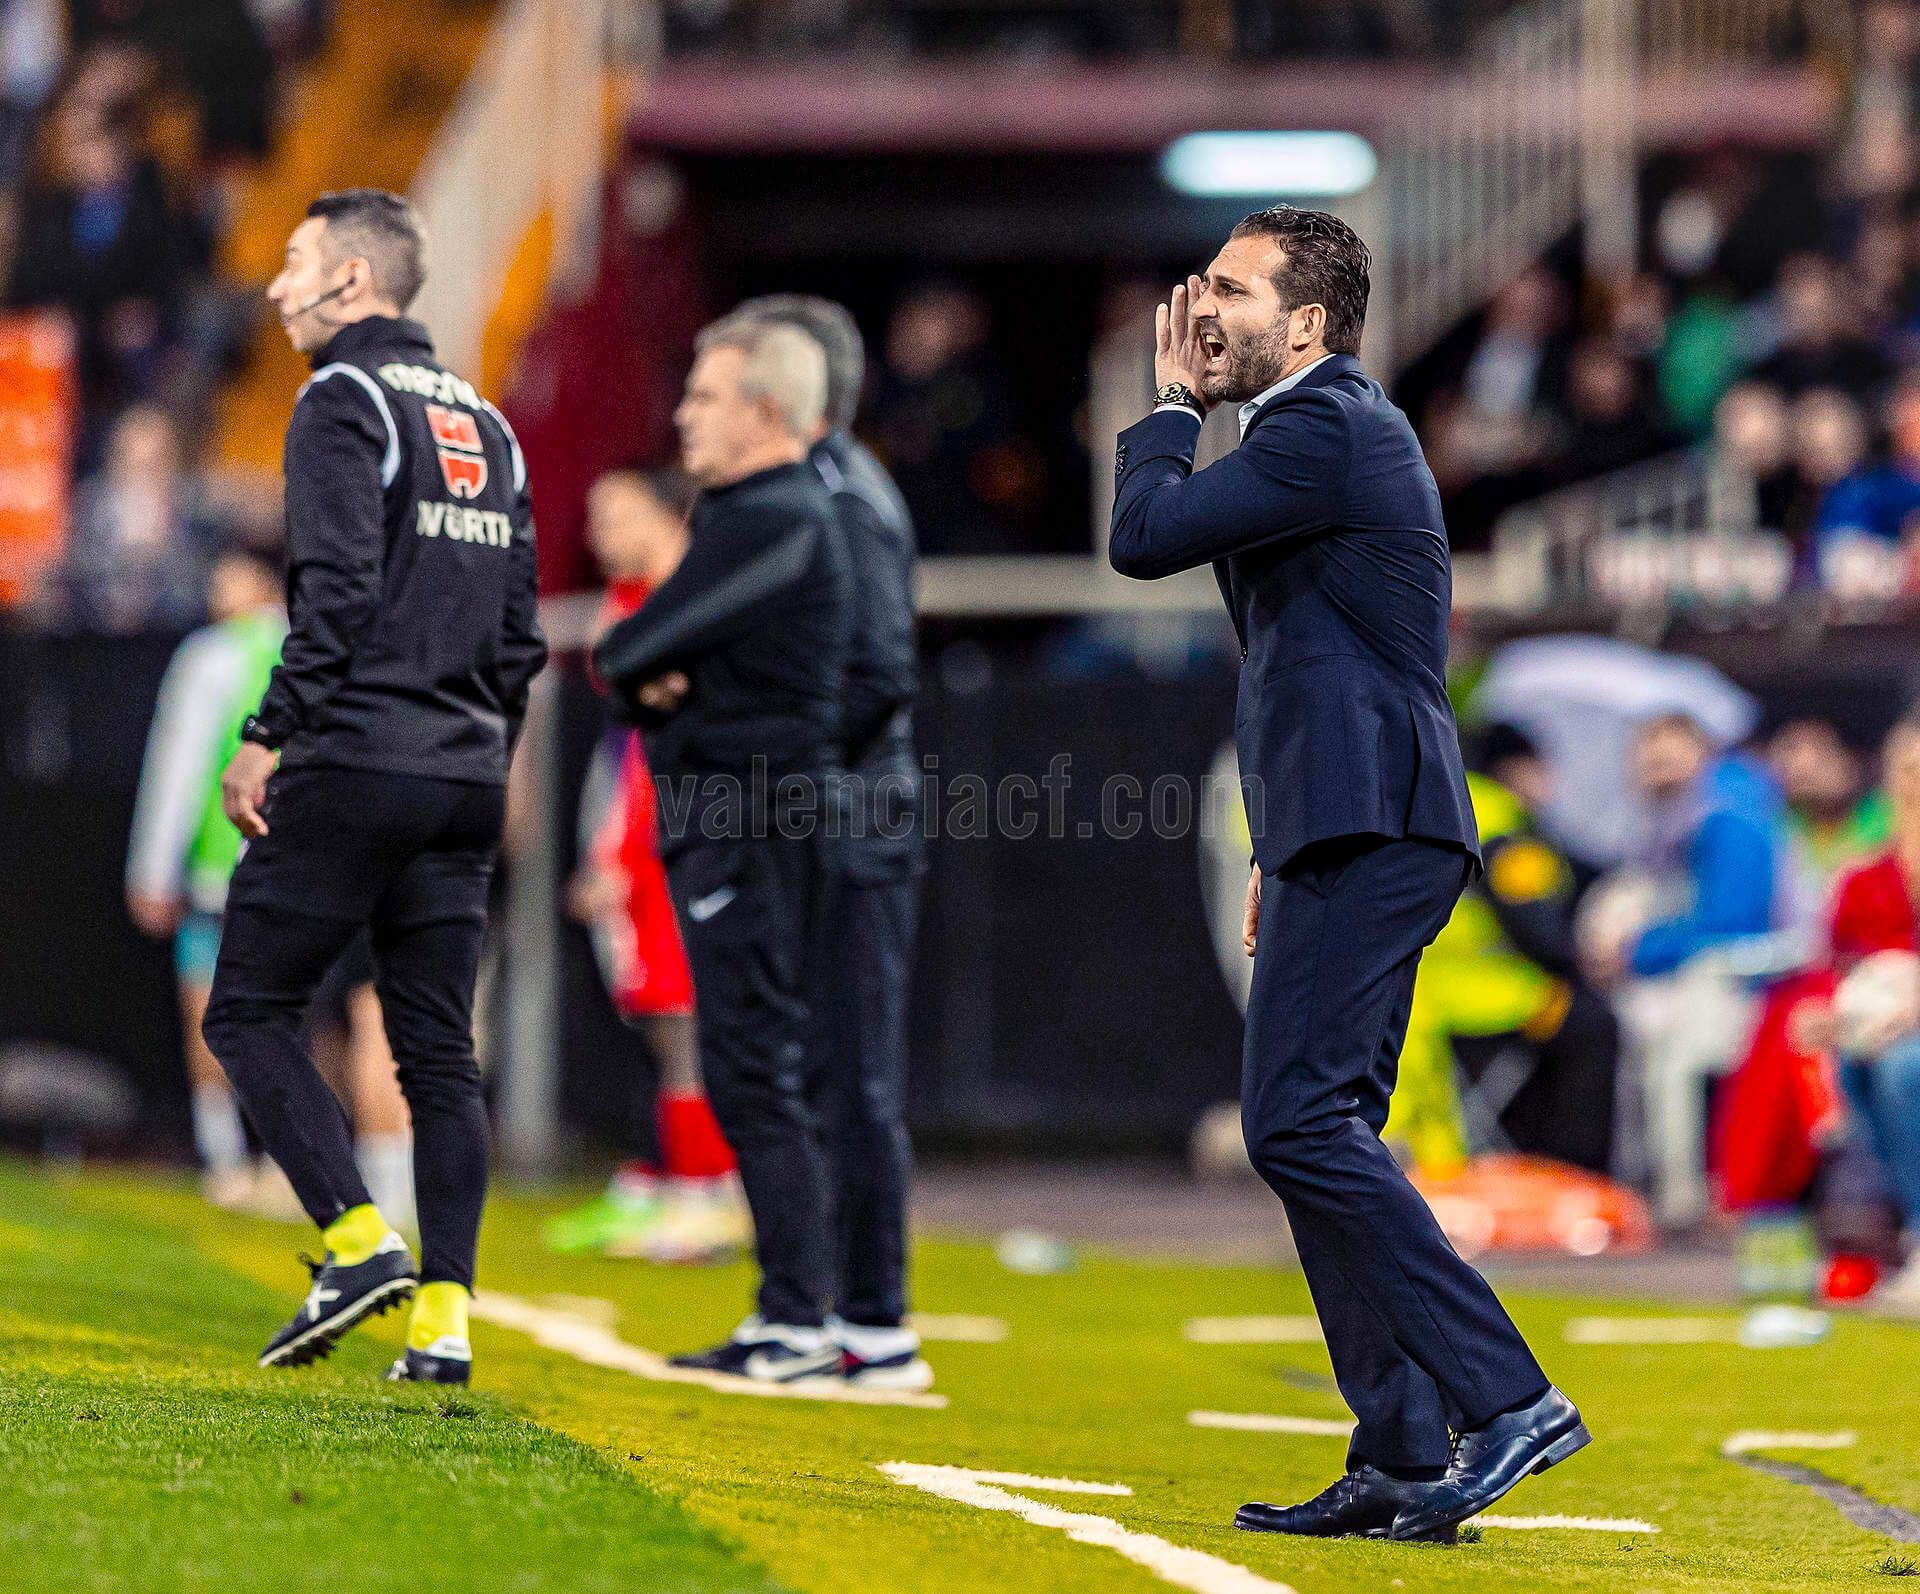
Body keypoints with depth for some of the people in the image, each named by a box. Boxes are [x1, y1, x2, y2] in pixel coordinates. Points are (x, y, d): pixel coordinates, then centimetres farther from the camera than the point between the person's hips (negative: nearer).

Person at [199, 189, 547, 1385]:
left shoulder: (345, 399, -6)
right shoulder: (486, 423, 18)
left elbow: (338, 592, -17)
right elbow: (522, 631, 17)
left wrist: (271, 738, -14)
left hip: (355, 763, -7)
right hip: (465, 784, 7)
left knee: (249, 1009, 2)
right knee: (441, 1048, 6)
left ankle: (359, 1240, -11)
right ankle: (445, 1316, 1)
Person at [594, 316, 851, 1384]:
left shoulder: (776, 522, -15)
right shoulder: (742, 512, 19)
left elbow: (630, 652, -16)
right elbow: (642, 659, 18)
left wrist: (628, 665, 7)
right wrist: (653, 683, -5)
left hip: (757, 824, -11)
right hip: (724, 819, 11)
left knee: (755, 1073, -10)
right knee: (751, 1072, 12)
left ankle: (802, 1325, -10)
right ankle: (792, 1317, 15)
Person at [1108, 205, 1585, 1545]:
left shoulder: (1329, 430, -11)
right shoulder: (1333, 428, 22)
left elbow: (1144, 537, -16)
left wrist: (1171, 405, 1)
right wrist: (1284, 853, 25)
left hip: (1365, 831, -11)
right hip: (1347, 833, 11)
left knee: (1300, 1122, -17)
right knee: (1325, 1134, 8)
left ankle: (1506, 1398, -20)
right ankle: (1404, 1463, 7)